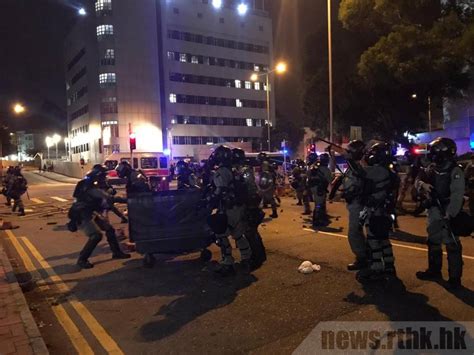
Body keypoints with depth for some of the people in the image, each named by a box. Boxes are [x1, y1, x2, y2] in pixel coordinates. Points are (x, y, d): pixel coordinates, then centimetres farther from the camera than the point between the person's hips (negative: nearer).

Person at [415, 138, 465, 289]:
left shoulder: (455, 171, -13)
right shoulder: (433, 169, 8)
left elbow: (457, 196, -20)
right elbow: (418, 180, 11)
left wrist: (449, 215, -27)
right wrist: (422, 184, -13)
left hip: (448, 213, -8)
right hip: (434, 211, 8)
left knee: (452, 245, -3)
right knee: (433, 241, 17)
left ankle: (455, 277, 6)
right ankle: (434, 270, 33)